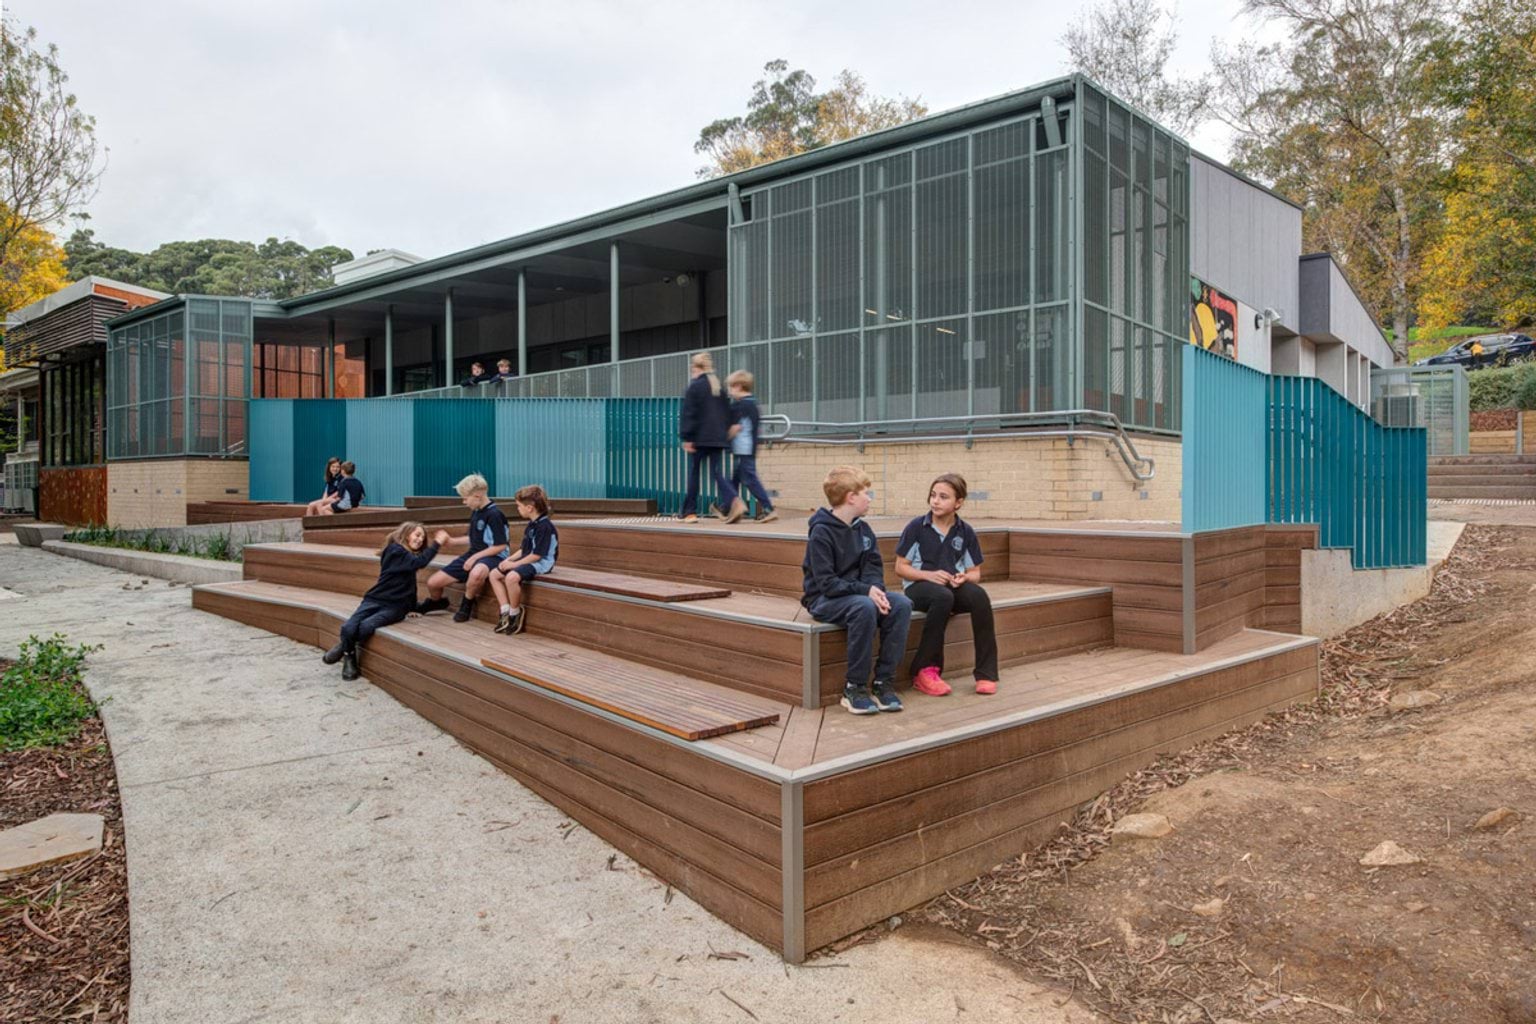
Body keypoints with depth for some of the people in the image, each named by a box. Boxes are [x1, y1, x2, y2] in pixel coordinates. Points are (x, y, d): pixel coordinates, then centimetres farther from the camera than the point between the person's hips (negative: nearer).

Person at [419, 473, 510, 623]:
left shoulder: (494, 514, -17)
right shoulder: (475, 512, 9)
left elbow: (500, 546, -19)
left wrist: (475, 557, -20)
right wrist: (452, 542, 14)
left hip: (492, 556, -8)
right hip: (473, 555, 8)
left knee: (476, 573, -45)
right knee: (433, 582, 2)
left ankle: (467, 605, -13)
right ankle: (436, 602, 39)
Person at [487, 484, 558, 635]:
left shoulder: (545, 526, -19)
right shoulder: (532, 525, 12)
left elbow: (537, 555, -22)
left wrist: (515, 564, -17)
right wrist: (509, 559, 4)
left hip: (540, 564, -11)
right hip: (527, 561, 11)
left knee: (511, 577, -33)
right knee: (494, 574, 4)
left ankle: (515, 613, -12)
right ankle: (505, 611, 0)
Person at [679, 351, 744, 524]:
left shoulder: (694, 387, -6)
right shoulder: (720, 386, 13)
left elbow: (689, 414, -11)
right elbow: (727, 412, 15)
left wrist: (686, 438, -9)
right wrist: (725, 434, 19)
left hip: (700, 438, -5)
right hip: (719, 438, 5)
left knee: (693, 473, 8)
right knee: (716, 473, 5)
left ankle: (689, 512, 15)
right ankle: (735, 501, -19)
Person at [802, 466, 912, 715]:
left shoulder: (863, 529, 8)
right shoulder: (821, 533, -13)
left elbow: (873, 570, 5)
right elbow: (826, 583, -19)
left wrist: (876, 591, -17)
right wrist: (865, 590, -27)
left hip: (858, 594, 7)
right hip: (823, 599, -6)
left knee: (902, 604, -19)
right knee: (864, 607, -36)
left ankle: (884, 681, -14)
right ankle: (854, 687, -23)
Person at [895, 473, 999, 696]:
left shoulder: (965, 531, 6)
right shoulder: (916, 527, -2)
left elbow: (975, 573, 10)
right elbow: (901, 567, -1)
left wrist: (965, 577, -15)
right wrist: (930, 575, -18)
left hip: (954, 586, 3)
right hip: (919, 586, -3)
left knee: (979, 596, -31)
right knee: (942, 596, -38)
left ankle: (986, 673, -23)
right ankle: (924, 670, -26)